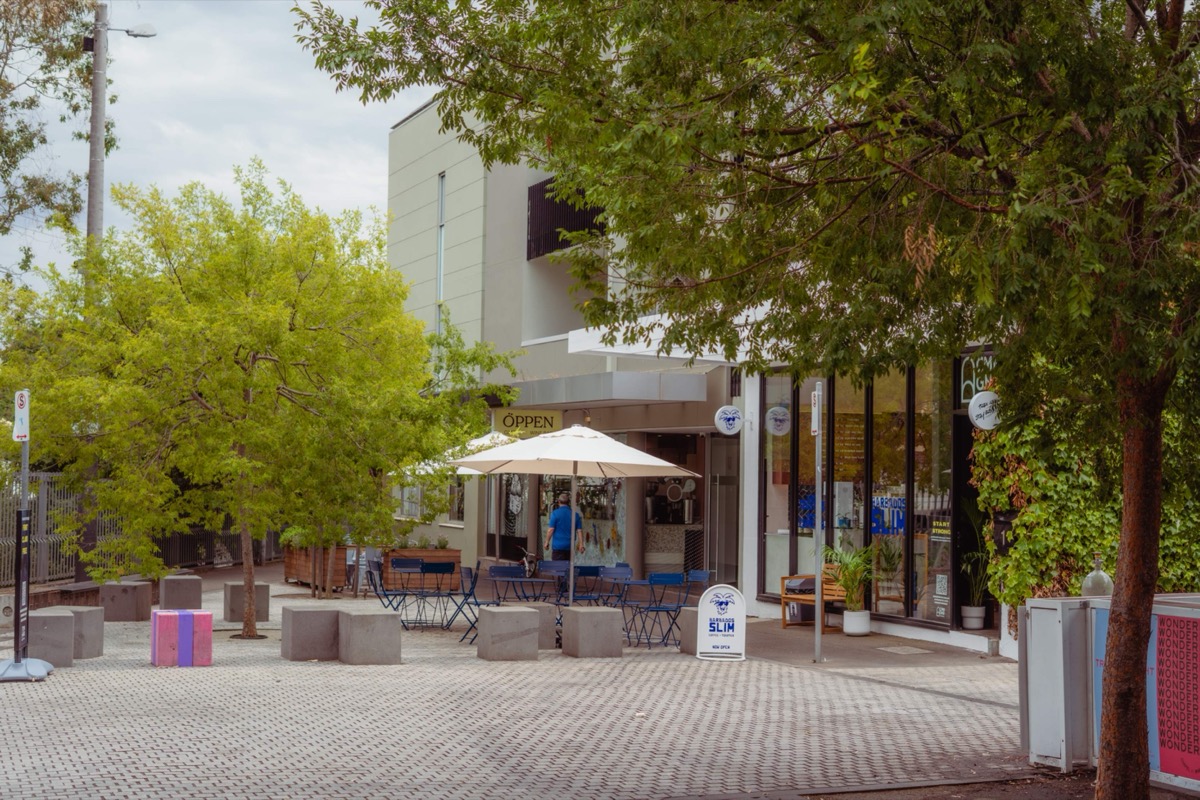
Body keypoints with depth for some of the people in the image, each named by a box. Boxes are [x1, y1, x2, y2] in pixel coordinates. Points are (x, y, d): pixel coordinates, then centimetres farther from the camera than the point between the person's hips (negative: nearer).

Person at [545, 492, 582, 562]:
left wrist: (547, 542, 0)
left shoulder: (555, 513, -7)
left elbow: (551, 529, -10)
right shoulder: (575, 514, 5)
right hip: (570, 546, 4)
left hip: (558, 545, -4)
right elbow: (579, 530, 2)